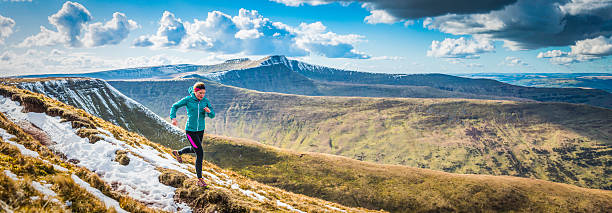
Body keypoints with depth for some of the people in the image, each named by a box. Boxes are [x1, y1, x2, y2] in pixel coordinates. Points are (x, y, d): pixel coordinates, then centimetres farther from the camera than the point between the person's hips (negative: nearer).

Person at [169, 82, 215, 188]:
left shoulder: (205, 101, -2)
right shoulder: (188, 99, -12)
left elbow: (212, 115, -3)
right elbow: (174, 106, -1)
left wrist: (209, 111, -26)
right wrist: (173, 118, -17)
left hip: (200, 130, 6)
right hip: (190, 130, -6)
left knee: (194, 149, 28)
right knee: (200, 154, -11)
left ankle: (178, 153, 60)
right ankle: (200, 180, 1)